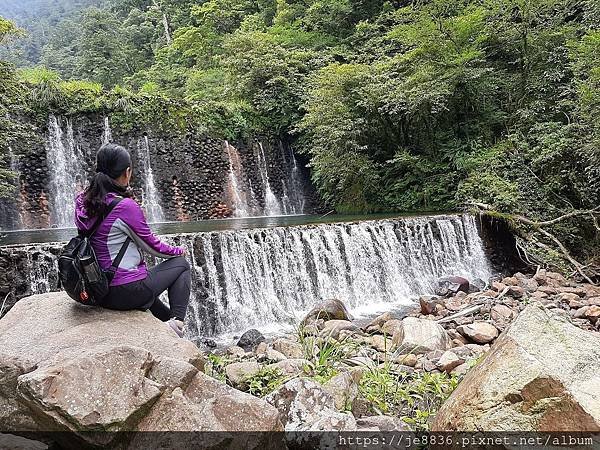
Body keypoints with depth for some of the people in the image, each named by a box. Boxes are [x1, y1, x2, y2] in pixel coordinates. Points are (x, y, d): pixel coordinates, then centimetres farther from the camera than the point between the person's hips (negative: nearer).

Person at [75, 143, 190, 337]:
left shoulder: (82, 202, -1)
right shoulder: (125, 206, -22)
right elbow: (152, 245, -11)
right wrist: (179, 250, 10)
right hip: (127, 293, -8)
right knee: (181, 264, 13)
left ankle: (170, 319, 42)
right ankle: (177, 322, 5)